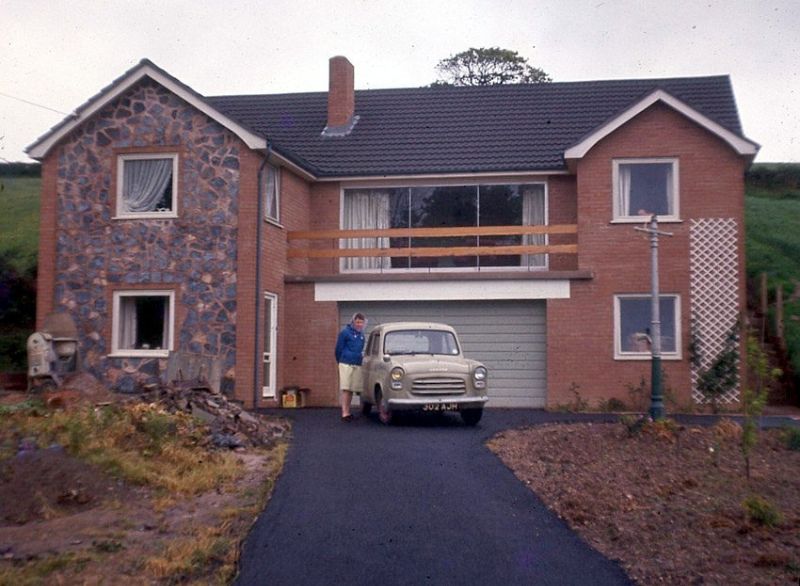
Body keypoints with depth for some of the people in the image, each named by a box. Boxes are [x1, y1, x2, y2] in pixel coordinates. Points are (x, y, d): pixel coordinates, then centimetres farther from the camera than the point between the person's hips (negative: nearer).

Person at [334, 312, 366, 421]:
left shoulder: (361, 334, 14)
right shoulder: (345, 332, -4)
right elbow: (338, 349, 0)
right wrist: (341, 361, 8)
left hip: (357, 365, 6)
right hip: (346, 364, -6)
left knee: (352, 389, 8)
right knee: (346, 389, -7)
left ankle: (348, 412, 15)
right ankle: (344, 413, -8)